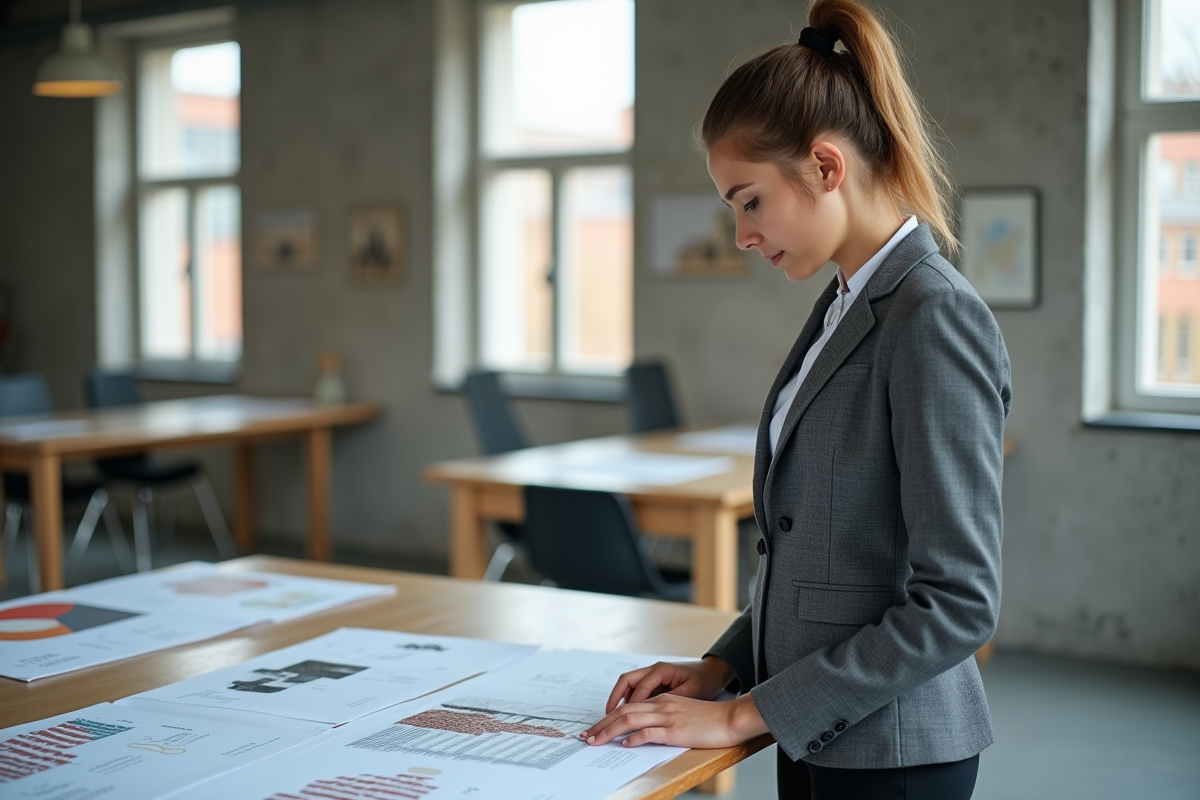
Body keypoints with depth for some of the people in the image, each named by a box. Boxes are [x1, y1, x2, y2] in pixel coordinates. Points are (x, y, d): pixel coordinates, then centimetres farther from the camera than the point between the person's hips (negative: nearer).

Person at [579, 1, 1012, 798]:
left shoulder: (935, 319, -19)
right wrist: (723, 666, 4)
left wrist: (744, 715, -18)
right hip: (817, 734, 8)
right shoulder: (845, 308, 8)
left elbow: (958, 603, -22)